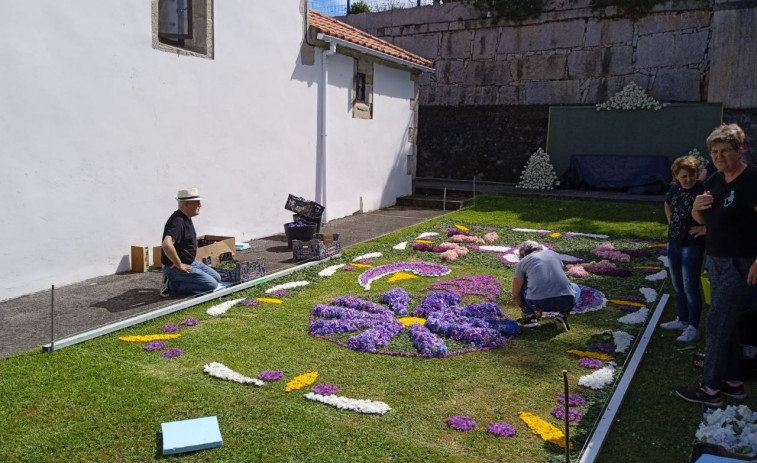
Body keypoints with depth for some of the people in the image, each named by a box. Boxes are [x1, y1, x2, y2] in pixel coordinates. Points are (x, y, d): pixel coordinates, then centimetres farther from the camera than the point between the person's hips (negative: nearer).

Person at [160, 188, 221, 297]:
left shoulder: (186, 218, 8)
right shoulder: (178, 221, -24)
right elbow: (166, 244, -40)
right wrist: (179, 265, -28)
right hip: (175, 268, -10)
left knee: (217, 278, 11)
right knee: (211, 285, -14)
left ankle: (174, 280, 10)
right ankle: (172, 285, -7)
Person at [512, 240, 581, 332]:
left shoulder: (522, 262, 15)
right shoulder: (553, 254, 26)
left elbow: (515, 295, 16)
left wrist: (525, 310, 37)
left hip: (540, 302, -2)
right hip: (565, 301, 2)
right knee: (575, 288, 36)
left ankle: (530, 316, 15)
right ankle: (562, 315, 12)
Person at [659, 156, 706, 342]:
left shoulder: (703, 190, -16)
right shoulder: (675, 189, 6)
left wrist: (707, 228, -21)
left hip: (692, 245, -8)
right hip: (673, 243, 8)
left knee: (690, 287, -4)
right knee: (678, 286, 17)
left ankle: (693, 327, 6)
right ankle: (682, 320, 31)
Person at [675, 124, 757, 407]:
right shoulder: (715, 180, 8)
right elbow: (702, 219, 16)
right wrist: (697, 207, -6)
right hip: (716, 261, 9)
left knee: (717, 323, -5)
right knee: (727, 323, 15)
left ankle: (710, 389, 4)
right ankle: (732, 382, 27)